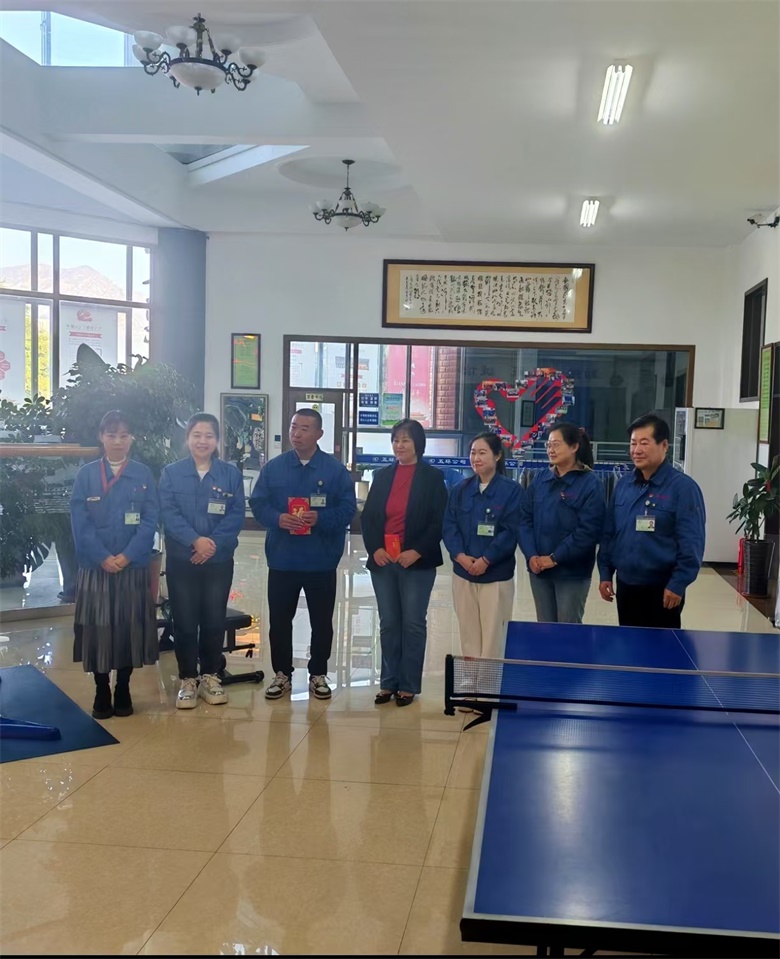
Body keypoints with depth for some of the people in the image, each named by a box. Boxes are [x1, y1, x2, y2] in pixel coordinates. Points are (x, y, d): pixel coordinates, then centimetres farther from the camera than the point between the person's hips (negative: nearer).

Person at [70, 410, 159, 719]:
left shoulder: (143, 474, 3)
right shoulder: (86, 474, 2)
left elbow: (150, 520, -2)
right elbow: (80, 522, -3)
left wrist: (127, 556, -14)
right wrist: (103, 557, -14)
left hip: (134, 566, 0)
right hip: (95, 566, 0)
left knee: (129, 627, 6)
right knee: (97, 628, 3)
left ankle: (123, 691, 20)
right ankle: (102, 693, 16)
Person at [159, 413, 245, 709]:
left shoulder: (231, 474, 3)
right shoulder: (171, 473, 1)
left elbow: (237, 515, -4)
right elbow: (169, 514, -8)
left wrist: (213, 543, -17)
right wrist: (195, 540, -22)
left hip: (219, 561, 1)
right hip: (181, 560, -1)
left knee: (214, 620, 8)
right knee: (184, 621, 3)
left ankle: (210, 676, 22)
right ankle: (188, 679, 16)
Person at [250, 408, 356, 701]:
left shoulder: (335, 469, -1)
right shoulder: (273, 467, 4)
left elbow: (348, 508, -5)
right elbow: (257, 503, 2)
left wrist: (320, 518, -21)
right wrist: (277, 518, -18)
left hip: (321, 560, -1)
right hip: (282, 559, 1)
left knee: (321, 621, 9)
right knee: (279, 619, 8)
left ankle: (318, 674, 24)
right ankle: (282, 674, 23)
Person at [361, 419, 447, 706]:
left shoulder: (432, 477, -1)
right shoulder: (382, 476, 10)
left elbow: (439, 521, -6)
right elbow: (368, 517, 8)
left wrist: (417, 552, -15)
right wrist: (375, 548, -7)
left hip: (417, 562, -3)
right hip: (382, 561, 4)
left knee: (413, 624, 3)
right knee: (388, 624, 9)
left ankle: (408, 685, 13)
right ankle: (389, 682, 18)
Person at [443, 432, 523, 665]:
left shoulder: (512, 491, -4)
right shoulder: (460, 490, 8)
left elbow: (510, 531, -10)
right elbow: (449, 525, 3)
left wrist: (485, 560, -17)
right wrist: (460, 555, -13)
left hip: (496, 575, -4)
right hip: (463, 573, 4)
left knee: (492, 636, -1)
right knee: (468, 634, 9)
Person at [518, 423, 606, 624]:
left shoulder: (591, 484, -9)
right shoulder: (540, 479, 6)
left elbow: (588, 530, -15)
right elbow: (525, 519, 5)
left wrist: (555, 558, -16)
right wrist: (531, 555, -10)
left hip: (571, 572, -4)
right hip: (538, 569, 5)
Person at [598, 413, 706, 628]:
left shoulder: (683, 487, -11)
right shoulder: (623, 485, 7)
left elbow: (691, 543, -14)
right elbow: (609, 533, 12)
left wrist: (678, 584, -17)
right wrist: (605, 573, 8)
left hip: (662, 589, -5)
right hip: (625, 585, 6)